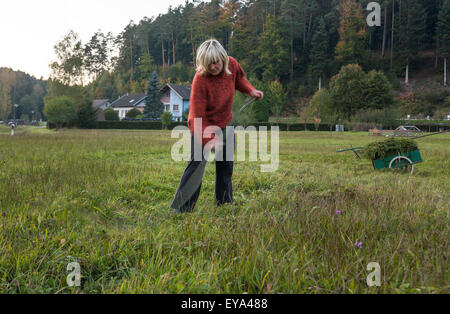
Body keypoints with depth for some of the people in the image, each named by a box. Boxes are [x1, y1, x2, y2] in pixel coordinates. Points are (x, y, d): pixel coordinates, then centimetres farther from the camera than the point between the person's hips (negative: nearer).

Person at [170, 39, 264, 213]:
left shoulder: (232, 64, -12)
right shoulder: (200, 79, -29)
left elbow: (239, 79, 14)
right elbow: (197, 115, -28)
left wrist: (251, 90, -5)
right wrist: (207, 139, -39)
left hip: (224, 124, 7)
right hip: (203, 127, -6)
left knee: (226, 166, 14)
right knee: (197, 164, -16)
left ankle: (224, 204, 30)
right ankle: (180, 209, -7)